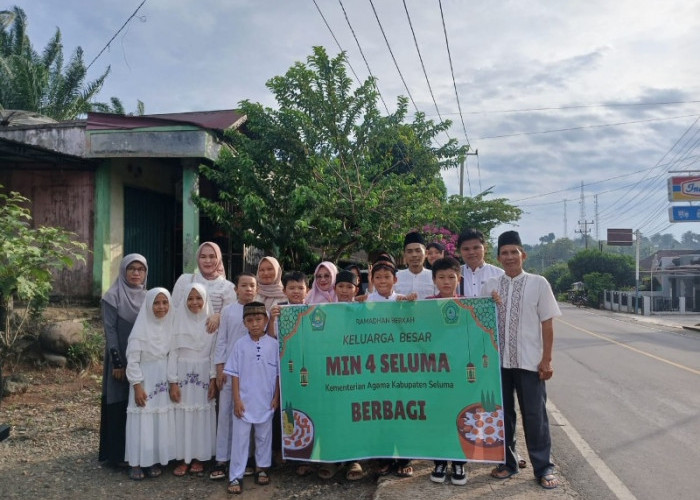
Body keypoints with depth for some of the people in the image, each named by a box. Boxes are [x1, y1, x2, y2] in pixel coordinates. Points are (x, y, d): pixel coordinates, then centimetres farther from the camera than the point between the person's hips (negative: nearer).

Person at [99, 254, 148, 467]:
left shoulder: (147, 297, 9)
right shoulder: (113, 297, -6)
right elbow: (110, 331, -10)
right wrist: (117, 362, -15)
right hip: (121, 359, -5)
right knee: (119, 406, 1)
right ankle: (117, 454, 11)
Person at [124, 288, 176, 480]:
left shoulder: (170, 326, 1)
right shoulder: (141, 329, -13)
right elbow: (132, 360, -12)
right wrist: (137, 386, -15)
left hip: (164, 381, 5)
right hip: (144, 381, -5)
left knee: (161, 420, 9)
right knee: (143, 419, 0)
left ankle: (155, 460, 21)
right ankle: (136, 463, 12)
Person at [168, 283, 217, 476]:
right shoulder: (178, 319, -3)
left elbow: (214, 352, 1)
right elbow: (173, 352, -2)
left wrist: (213, 379, -4)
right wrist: (172, 382, -6)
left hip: (204, 375, 0)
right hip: (183, 374, 0)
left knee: (203, 415, 5)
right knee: (182, 415, 3)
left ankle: (199, 457, 16)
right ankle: (184, 458, 13)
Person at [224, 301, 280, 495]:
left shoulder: (273, 344, -5)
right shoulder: (240, 344, -5)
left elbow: (278, 373, 1)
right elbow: (234, 374, -3)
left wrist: (276, 397, 0)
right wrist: (237, 399, -7)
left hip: (266, 401, 1)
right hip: (244, 400, -1)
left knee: (264, 436, 15)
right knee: (240, 437, 4)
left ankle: (262, 468, 33)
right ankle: (235, 476, 12)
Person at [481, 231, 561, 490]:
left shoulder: (538, 283, -3)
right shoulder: (490, 286, 4)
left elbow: (547, 324, -2)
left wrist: (546, 359, -4)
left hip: (529, 361, -3)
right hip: (498, 360, 3)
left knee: (534, 415, 4)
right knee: (502, 413, 12)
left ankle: (543, 468, 18)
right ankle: (508, 462, 27)